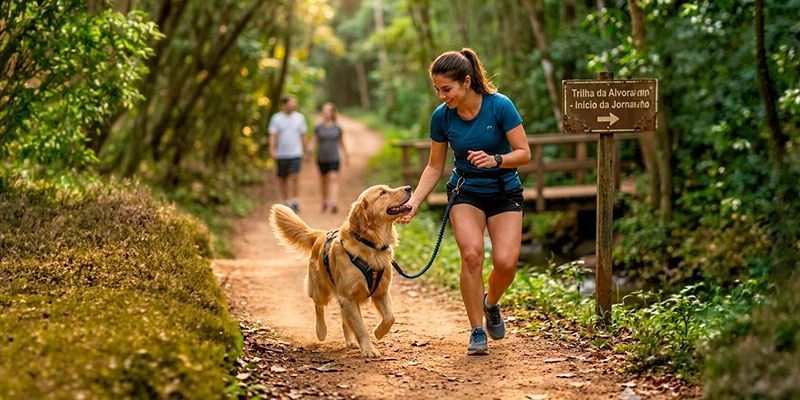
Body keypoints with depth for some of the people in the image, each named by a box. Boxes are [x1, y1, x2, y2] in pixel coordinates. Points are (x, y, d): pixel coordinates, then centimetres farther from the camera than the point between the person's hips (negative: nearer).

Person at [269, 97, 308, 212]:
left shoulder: (299, 118, 5)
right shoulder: (276, 118, 0)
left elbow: (302, 135, 12)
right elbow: (273, 135, -6)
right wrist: (272, 150, -19)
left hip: (295, 153, 0)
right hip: (281, 154, 1)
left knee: (295, 177, -14)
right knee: (282, 179, 7)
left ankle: (294, 202, -9)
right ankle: (285, 203, 19)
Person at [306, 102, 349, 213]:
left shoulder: (337, 128, 2)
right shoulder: (318, 128, 1)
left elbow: (341, 143, 14)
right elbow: (313, 142, -2)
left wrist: (345, 156, 22)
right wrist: (309, 151, -20)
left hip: (334, 158, -1)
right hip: (321, 158, 2)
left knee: (333, 179, -16)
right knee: (324, 180, 14)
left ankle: (334, 203, -27)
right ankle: (325, 201, 34)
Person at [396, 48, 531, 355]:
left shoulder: (500, 106, -19)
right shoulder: (441, 116, -10)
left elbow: (524, 154, -14)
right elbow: (434, 167, 2)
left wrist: (495, 160, -32)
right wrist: (413, 202, -10)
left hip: (505, 192, -1)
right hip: (465, 193, 1)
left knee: (506, 261, -17)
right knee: (471, 253, -23)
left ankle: (490, 304, 17)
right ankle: (477, 330, -10)